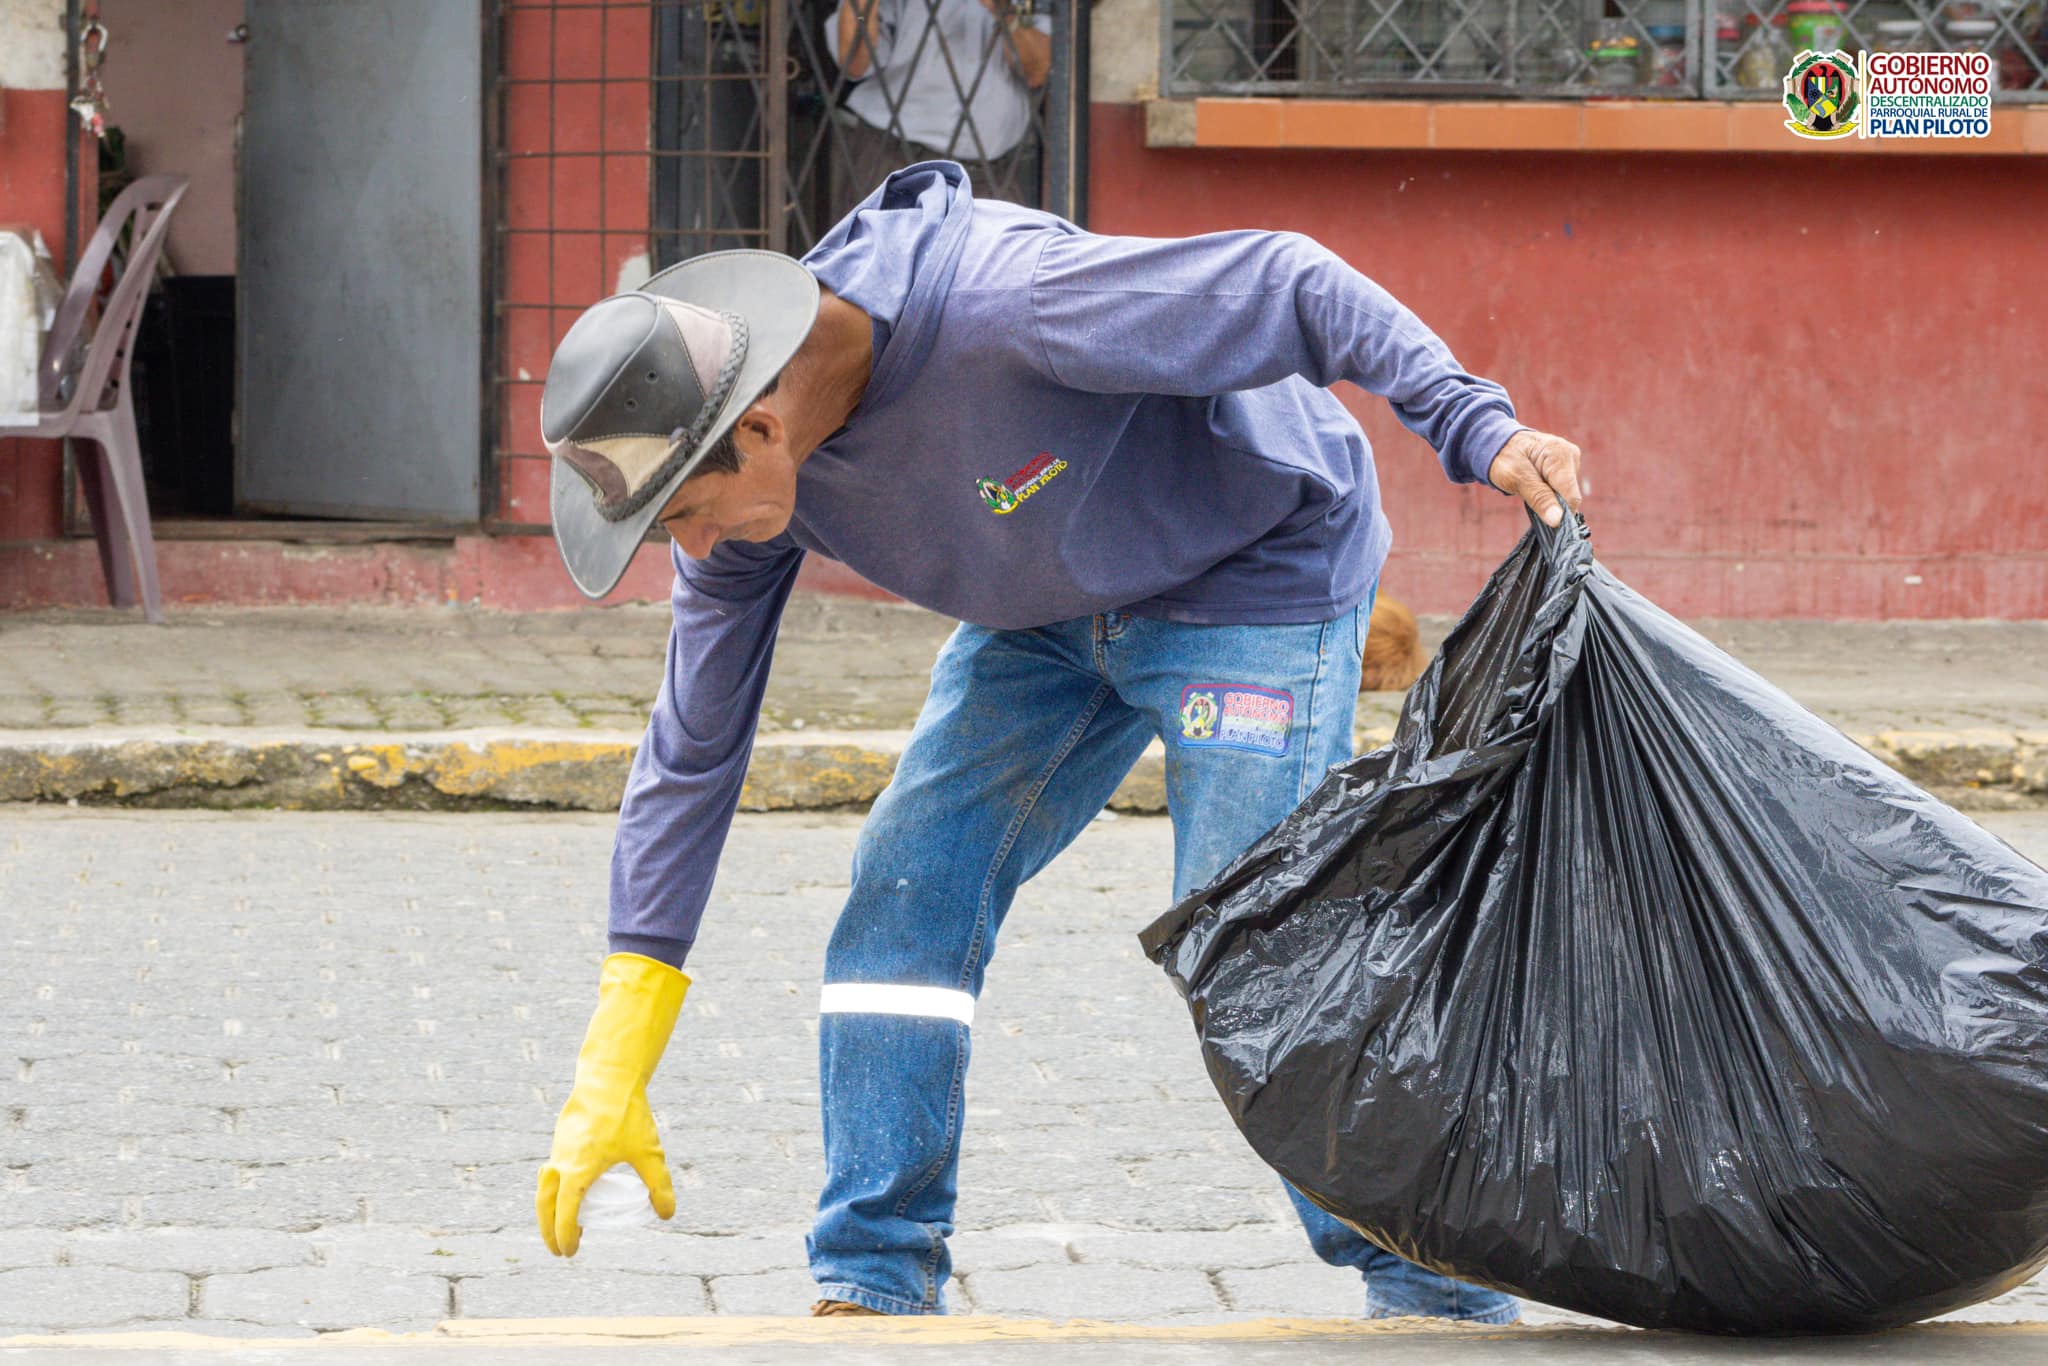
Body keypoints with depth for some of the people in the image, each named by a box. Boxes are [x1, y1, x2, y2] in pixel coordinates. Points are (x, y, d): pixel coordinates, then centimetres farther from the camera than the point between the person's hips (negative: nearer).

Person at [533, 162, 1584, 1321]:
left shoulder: (998, 306, -39)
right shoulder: (753, 470, -15)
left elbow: (1289, 287, -32)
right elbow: (694, 747, -6)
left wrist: (1478, 431, -40)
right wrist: (611, 1076, -7)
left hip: (1257, 567, -7)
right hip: (1052, 612, 7)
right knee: (903, 907, -5)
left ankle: (1440, 1292, -2)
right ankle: (874, 1291, 2)